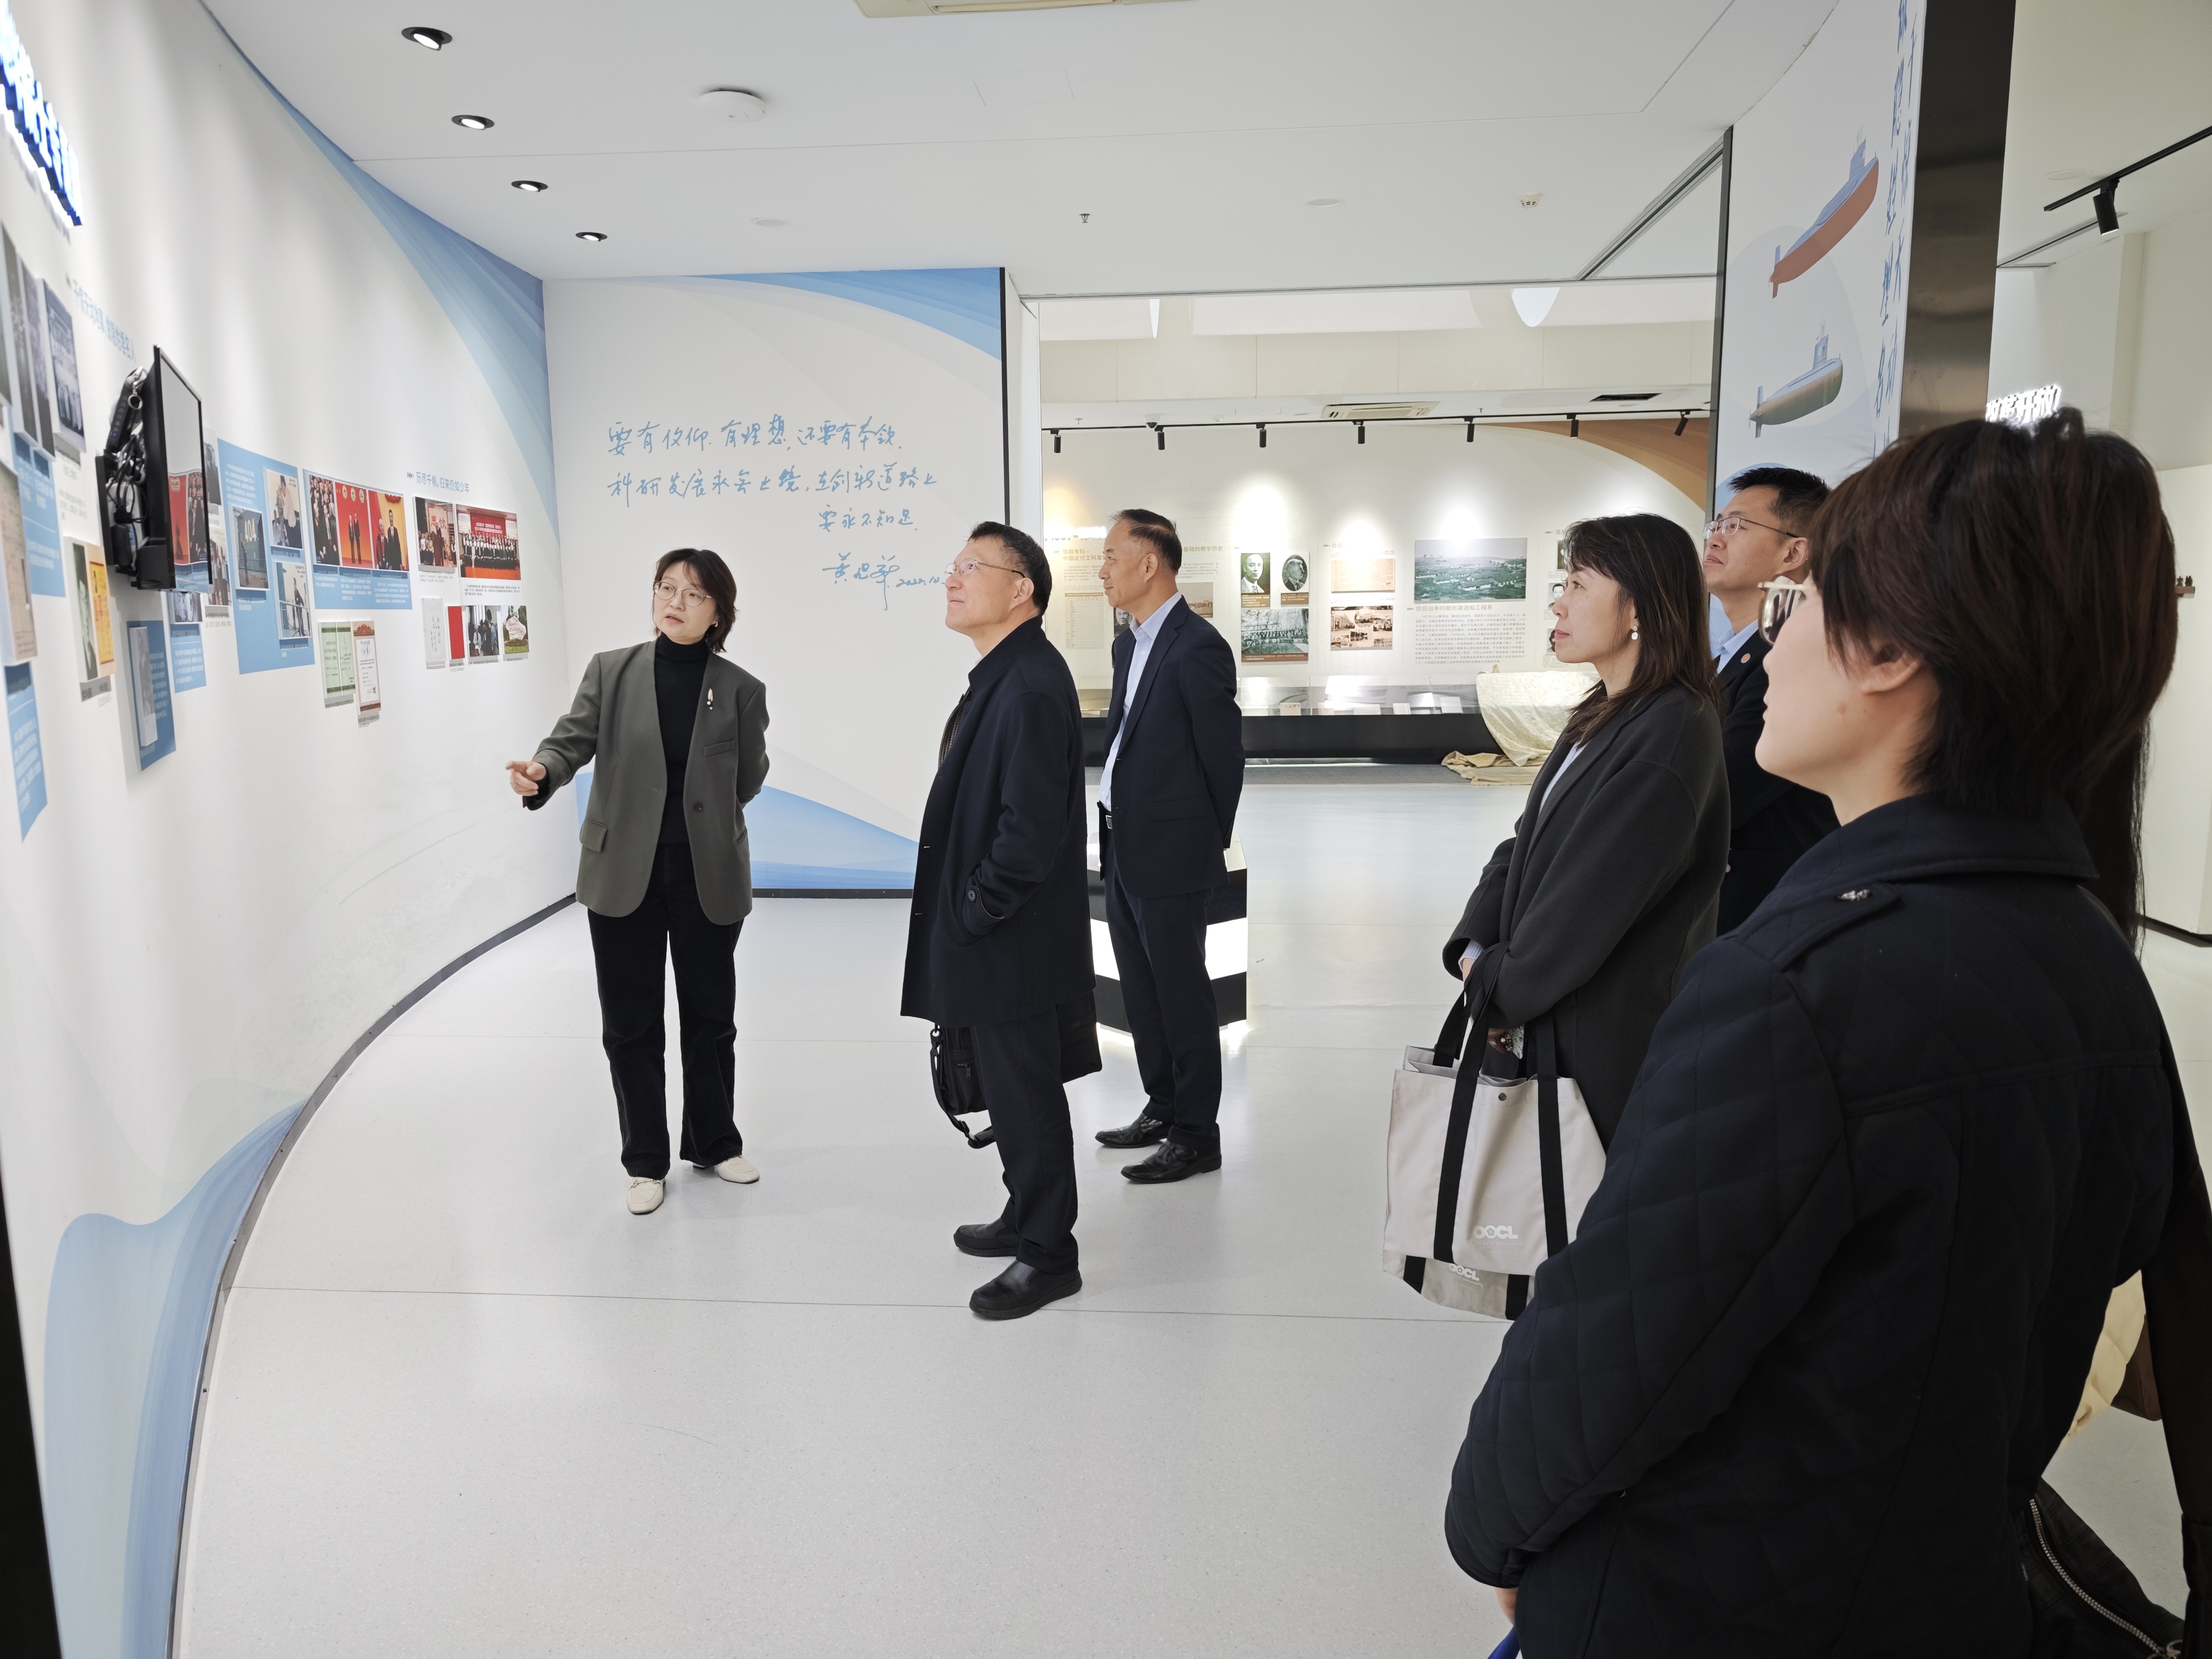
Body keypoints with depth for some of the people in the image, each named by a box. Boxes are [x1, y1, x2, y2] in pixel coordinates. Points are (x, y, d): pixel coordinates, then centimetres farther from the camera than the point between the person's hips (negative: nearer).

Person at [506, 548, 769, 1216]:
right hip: (624, 876, 0)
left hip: (709, 878, 0)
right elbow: (573, 738, -7)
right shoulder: (610, 671, -1)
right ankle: (646, 1161, 25)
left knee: (710, 1016, 14)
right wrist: (541, 772, -27)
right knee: (630, 1024, 8)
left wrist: (703, 816, 9)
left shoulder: (741, 691, -2)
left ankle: (714, 1142, 35)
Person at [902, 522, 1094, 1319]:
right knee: (1012, 1086, 22)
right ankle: (1026, 1218, 39)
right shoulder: (1002, 675, 10)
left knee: (1025, 1094, 4)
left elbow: (1032, 827, -27)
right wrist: (964, 911, 13)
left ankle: (1048, 1256, 20)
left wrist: (975, 911, -16)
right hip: (990, 936, 10)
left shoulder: (1030, 687, -22)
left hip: (1011, 940, -10)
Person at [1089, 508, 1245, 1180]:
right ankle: (1163, 1106, 33)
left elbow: (1224, 757, -12)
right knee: (1141, 991, 17)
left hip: (1168, 854, -9)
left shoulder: (1196, 647, -15)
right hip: (1122, 851, 9)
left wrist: (1207, 843, -3)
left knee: (1181, 993, 1)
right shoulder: (1129, 644, 13)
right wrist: (1114, 832, 12)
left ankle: (1196, 1134, 14)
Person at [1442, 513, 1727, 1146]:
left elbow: (1587, 908, -22)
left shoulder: (1670, 735, -22)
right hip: (1556, 1023, 8)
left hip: (1613, 1044, -8)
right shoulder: (1606, 715, 9)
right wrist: (1474, 949, -4)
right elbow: (1527, 839, 9)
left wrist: (1500, 994, -9)